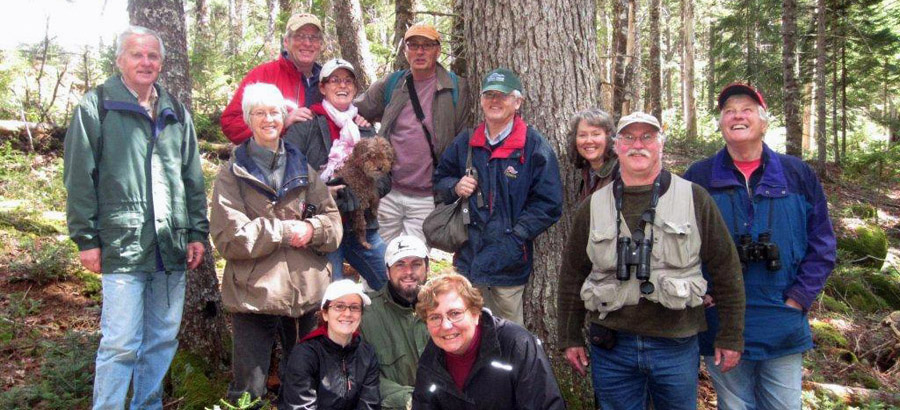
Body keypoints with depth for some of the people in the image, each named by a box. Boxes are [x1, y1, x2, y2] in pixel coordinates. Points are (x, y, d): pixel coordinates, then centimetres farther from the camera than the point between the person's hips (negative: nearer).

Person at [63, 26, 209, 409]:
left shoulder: (176, 112, 15)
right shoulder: (96, 106, 1)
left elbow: (193, 178, 17)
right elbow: (79, 177, -2)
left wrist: (198, 232, 11)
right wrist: (86, 238, -6)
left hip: (172, 248, 5)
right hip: (123, 246, -5)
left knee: (163, 340, 12)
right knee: (120, 345, -5)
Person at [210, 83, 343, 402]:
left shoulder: (302, 169, 13)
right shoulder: (233, 174, 2)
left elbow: (334, 224, 6)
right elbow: (229, 237, -9)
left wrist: (311, 229, -14)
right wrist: (284, 230, -12)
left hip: (307, 292, 4)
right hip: (254, 294, -4)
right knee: (249, 391, 0)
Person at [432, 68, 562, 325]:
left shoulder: (534, 146, -5)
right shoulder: (466, 142, 10)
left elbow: (549, 204, -7)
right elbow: (439, 180, 22)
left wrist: (516, 236, -14)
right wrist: (455, 187, -1)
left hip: (509, 263, -4)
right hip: (468, 257, 4)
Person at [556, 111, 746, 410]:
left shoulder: (695, 199, -1)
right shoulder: (593, 206, 5)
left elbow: (726, 270, 1)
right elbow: (572, 276, 9)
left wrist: (731, 337, 1)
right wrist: (570, 338, 8)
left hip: (677, 344, -1)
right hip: (611, 345, 1)